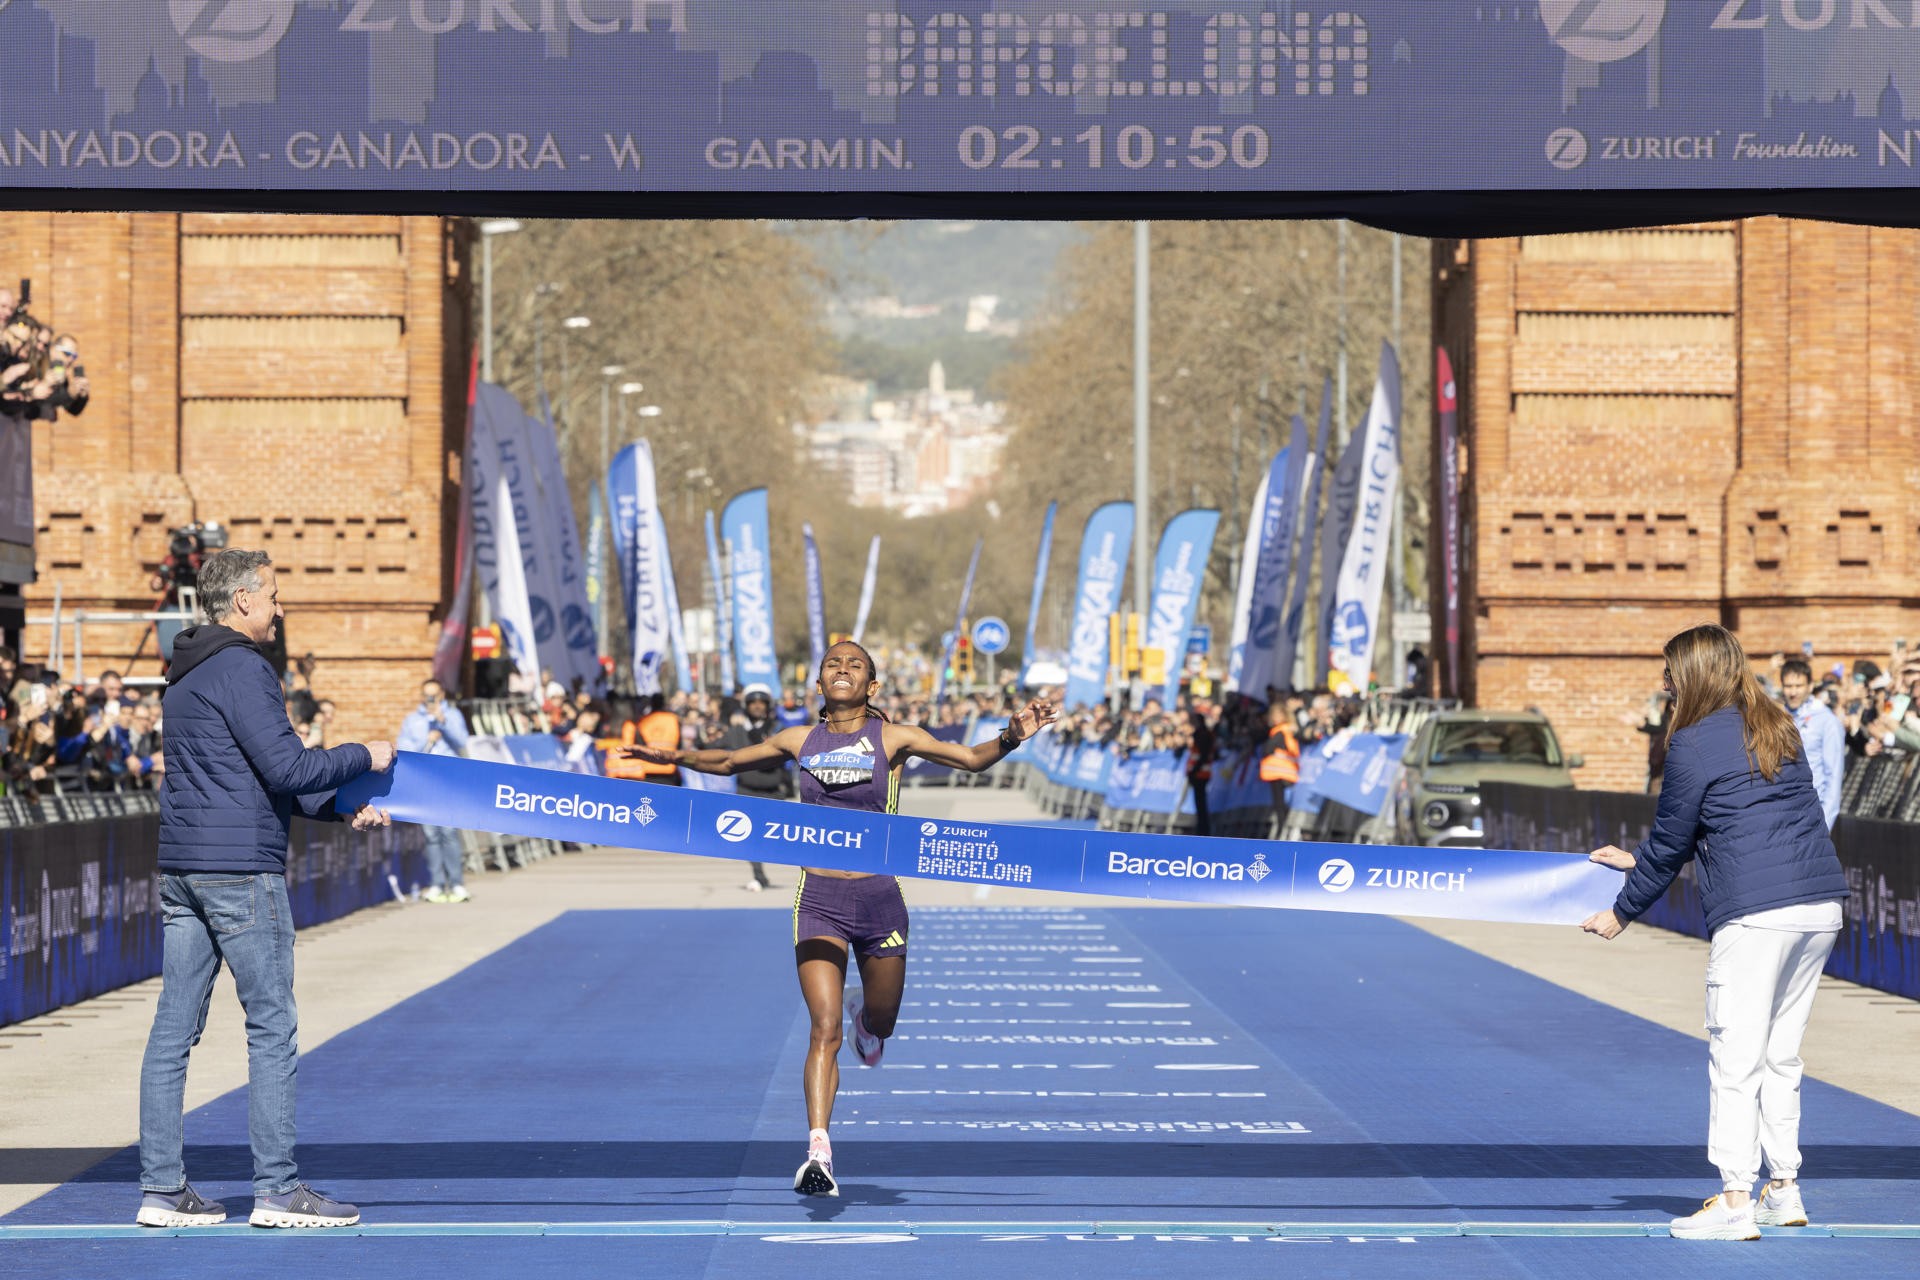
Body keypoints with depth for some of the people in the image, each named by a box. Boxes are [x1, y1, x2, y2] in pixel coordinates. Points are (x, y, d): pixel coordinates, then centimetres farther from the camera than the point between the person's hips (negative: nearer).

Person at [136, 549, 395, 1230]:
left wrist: (342, 808, 17)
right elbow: (286, 767, -17)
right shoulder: (242, 669, -12)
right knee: (272, 1027, -3)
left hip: (180, 867, 9)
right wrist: (362, 757, -2)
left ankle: (162, 1188, 8)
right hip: (241, 868, -9)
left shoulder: (185, 674, 19)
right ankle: (276, 1188, -2)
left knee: (174, 1026, 7)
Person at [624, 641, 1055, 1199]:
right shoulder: (800, 741, 7)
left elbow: (973, 758, -2)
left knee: (880, 1024, 17)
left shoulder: (892, 738, 1)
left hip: (878, 897, 1)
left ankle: (864, 1013, 55)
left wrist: (1011, 736, -21)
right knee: (825, 1029, -14)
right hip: (818, 898, 0)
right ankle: (818, 1152, -19)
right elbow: (728, 762, 21)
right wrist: (678, 756, 5)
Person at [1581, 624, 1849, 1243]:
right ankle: (1784, 1191, 18)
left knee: (1735, 1059, -3)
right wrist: (1638, 860, 34)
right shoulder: (1778, 729, 19)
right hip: (1822, 905, 8)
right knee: (1780, 1056, 16)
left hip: (1756, 913, -8)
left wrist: (1622, 911, 16)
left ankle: (1735, 1202, -4)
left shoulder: (1694, 743, -5)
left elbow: (1670, 842, 2)